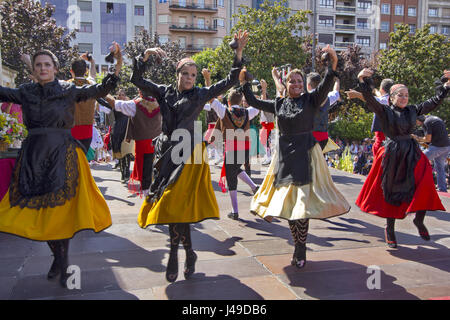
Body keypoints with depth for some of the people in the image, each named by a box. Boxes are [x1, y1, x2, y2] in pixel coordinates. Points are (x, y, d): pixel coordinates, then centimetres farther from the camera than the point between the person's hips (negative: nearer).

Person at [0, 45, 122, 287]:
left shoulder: (69, 91, 1)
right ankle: (58, 257, 24)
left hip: (62, 155, -3)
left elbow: (102, 89, -5)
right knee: (39, 208, 5)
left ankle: (62, 261, 13)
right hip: (33, 156, 3)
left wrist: (117, 64, -17)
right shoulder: (26, 93, 9)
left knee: (61, 207, -3)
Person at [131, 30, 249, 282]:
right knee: (170, 202, 6)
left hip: (189, 153, -3)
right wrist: (146, 54, -3)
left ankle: (174, 256, 5)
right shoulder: (164, 92, 12)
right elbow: (137, 80, 9)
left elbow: (230, 82, 2)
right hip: (166, 151, 4)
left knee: (177, 202, -10)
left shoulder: (201, 95, 5)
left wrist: (239, 52, -6)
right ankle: (189, 253, 21)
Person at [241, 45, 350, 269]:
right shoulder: (279, 104, 11)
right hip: (284, 155, 4)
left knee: (301, 200, -8)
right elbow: (253, 102, 17)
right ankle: (299, 248, 21)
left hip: (305, 154, -4)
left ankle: (300, 251, 6)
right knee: (287, 201, 6)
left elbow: (326, 86, -16)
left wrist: (333, 65, -29)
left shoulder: (310, 100, 1)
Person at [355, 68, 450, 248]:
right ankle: (389, 229, 19)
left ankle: (419, 220, 11)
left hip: (412, 153, 4)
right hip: (392, 155, -4)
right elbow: (370, 100, -17)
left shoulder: (412, 110, 11)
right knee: (392, 193, 4)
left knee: (424, 186, -11)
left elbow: (434, 102, 18)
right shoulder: (385, 111, -3)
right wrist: (362, 81, -29)